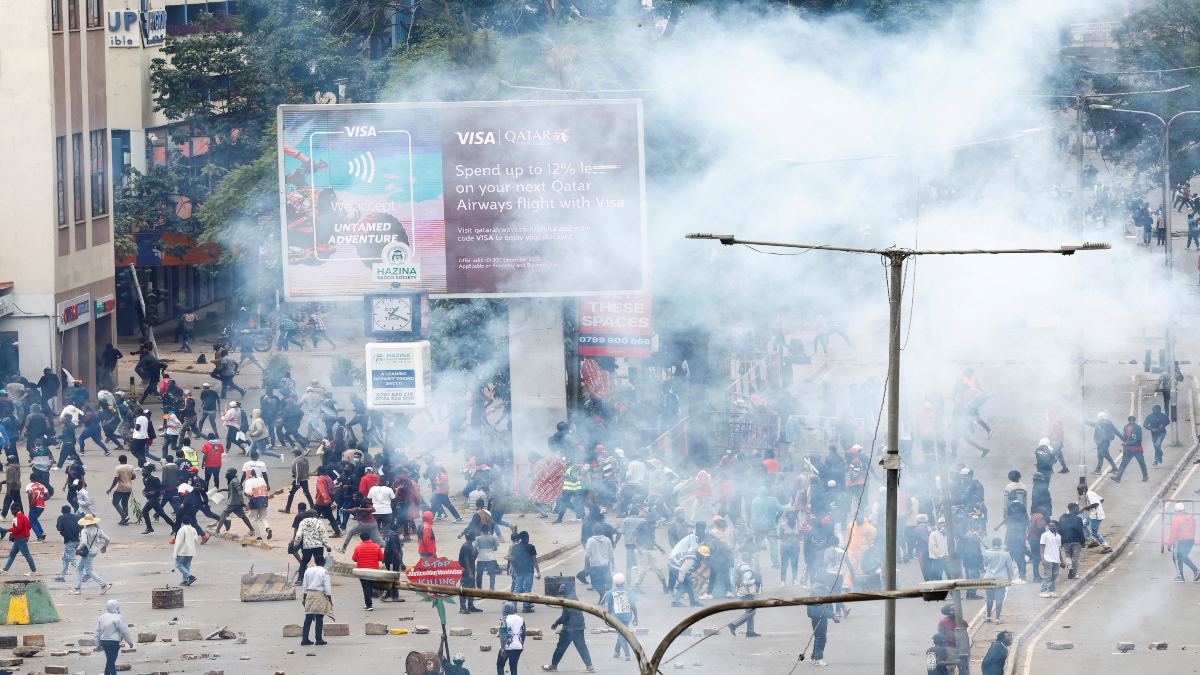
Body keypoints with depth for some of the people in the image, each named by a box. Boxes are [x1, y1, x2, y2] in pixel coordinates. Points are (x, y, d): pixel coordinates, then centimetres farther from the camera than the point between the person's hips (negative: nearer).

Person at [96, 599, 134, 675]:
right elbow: (125, 632, -9)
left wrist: (98, 643, 18)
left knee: (111, 661, 19)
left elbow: (97, 631, 11)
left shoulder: (102, 617, 8)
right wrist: (130, 642, 3)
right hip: (113, 643, -7)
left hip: (103, 642, 7)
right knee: (110, 662, -5)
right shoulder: (118, 618, -13)